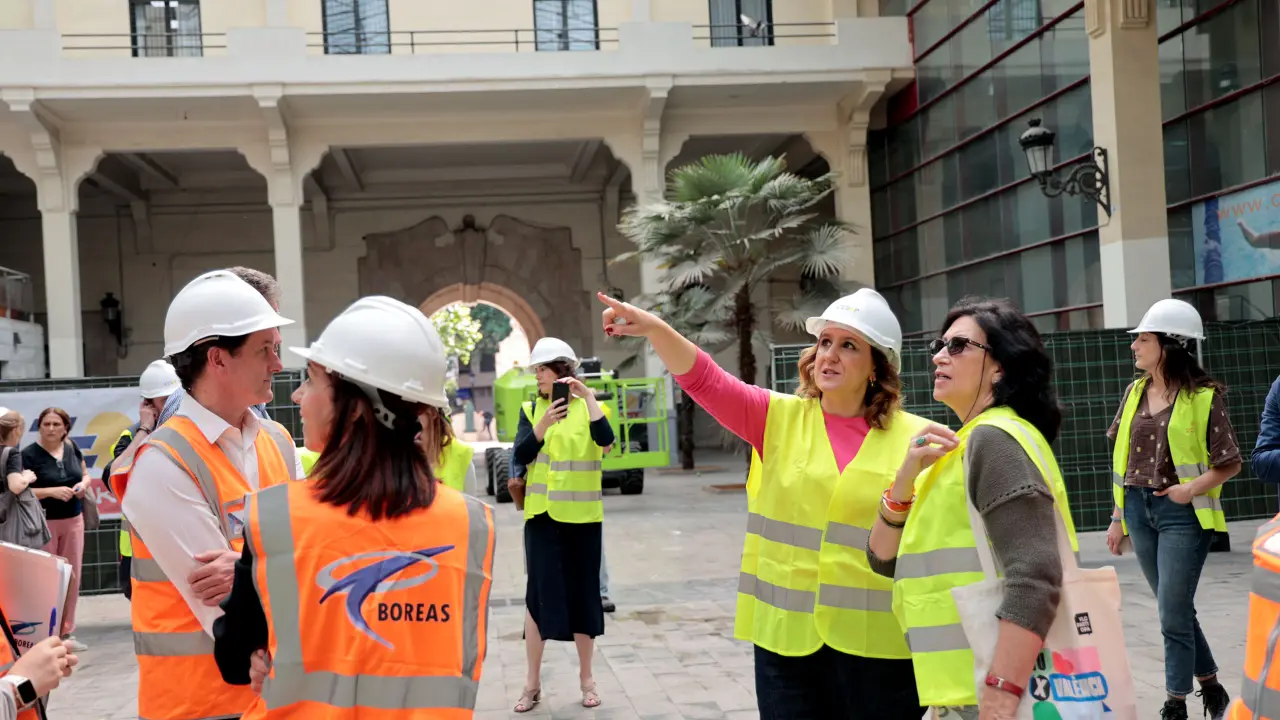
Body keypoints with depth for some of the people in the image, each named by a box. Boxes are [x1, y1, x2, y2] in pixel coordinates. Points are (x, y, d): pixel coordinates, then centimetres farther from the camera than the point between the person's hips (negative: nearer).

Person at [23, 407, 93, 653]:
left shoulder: (72, 448, 4)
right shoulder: (29, 454, -10)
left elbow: (86, 474, 18)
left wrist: (84, 483, -5)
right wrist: (51, 491, -24)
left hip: (73, 520, 5)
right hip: (43, 523, -5)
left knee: (72, 576, 9)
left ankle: (66, 632, 19)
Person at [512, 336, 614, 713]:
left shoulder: (588, 406, 1)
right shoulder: (531, 409, 4)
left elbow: (606, 440, -18)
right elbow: (519, 455, -8)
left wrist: (587, 396, -21)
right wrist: (544, 424, -23)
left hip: (582, 515, 0)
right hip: (543, 514, 1)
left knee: (583, 592, 7)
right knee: (539, 592, 0)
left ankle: (586, 677, 20)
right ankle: (533, 683, 8)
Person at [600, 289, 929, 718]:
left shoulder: (913, 438, -2)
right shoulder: (779, 418, 3)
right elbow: (705, 380, -11)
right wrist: (654, 328, -25)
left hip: (879, 646, -1)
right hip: (787, 636, 1)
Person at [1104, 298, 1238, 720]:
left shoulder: (1204, 396, -8)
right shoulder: (1135, 392, 8)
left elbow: (1230, 464, -5)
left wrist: (1192, 488, -21)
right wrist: (1118, 517, 11)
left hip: (1181, 513, -6)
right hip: (1139, 510, 6)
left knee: (1173, 614, -4)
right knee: (1177, 609, 14)